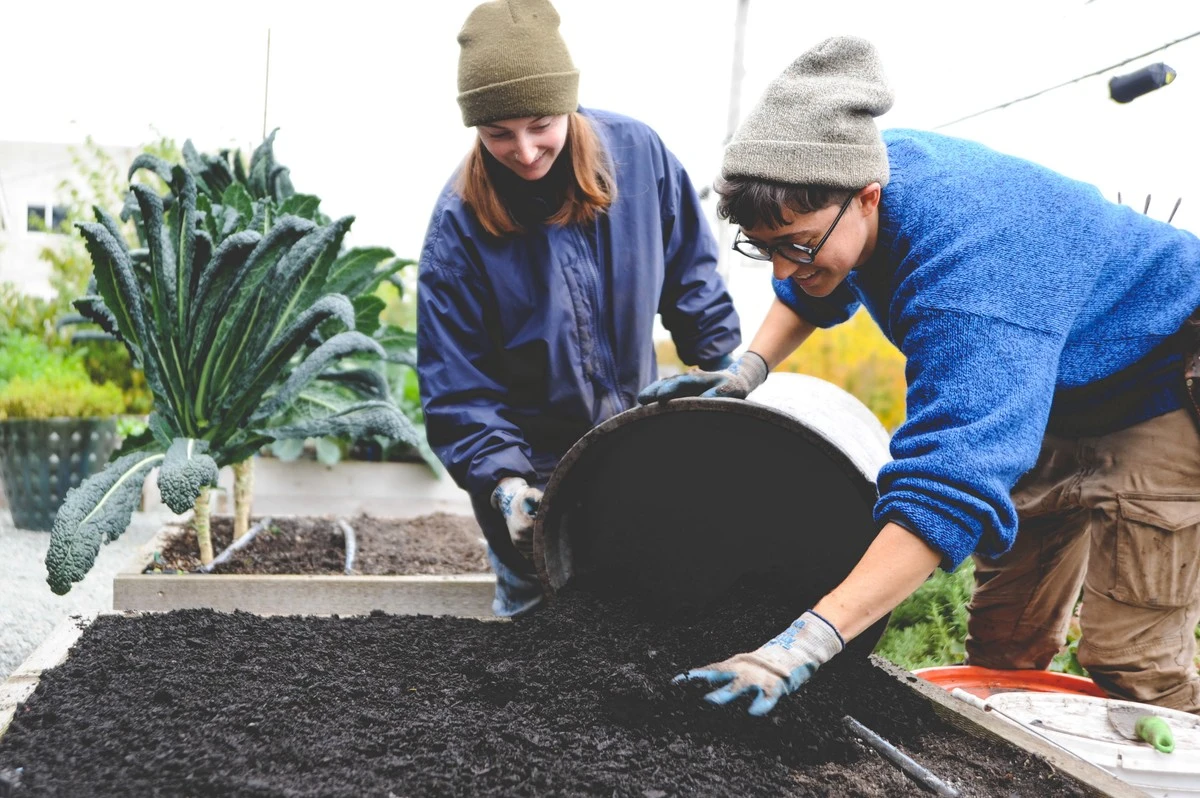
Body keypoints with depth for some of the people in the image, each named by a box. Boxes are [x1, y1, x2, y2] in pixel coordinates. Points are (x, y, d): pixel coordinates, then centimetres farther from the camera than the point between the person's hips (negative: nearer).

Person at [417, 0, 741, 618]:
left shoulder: (638, 152, -15)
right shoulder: (459, 224, -21)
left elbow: (690, 274, 1)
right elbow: (456, 383, -17)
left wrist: (727, 371, 3)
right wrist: (502, 480, -28)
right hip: (533, 468, -2)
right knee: (535, 608, 10)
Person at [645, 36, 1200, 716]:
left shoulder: (969, 276, -41)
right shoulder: (850, 176, -14)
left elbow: (952, 485, -49)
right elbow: (812, 291, 10)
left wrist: (805, 644, -54)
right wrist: (748, 370, -7)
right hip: (1047, 402, 8)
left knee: (1134, 667, -15)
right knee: (1003, 645, 8)